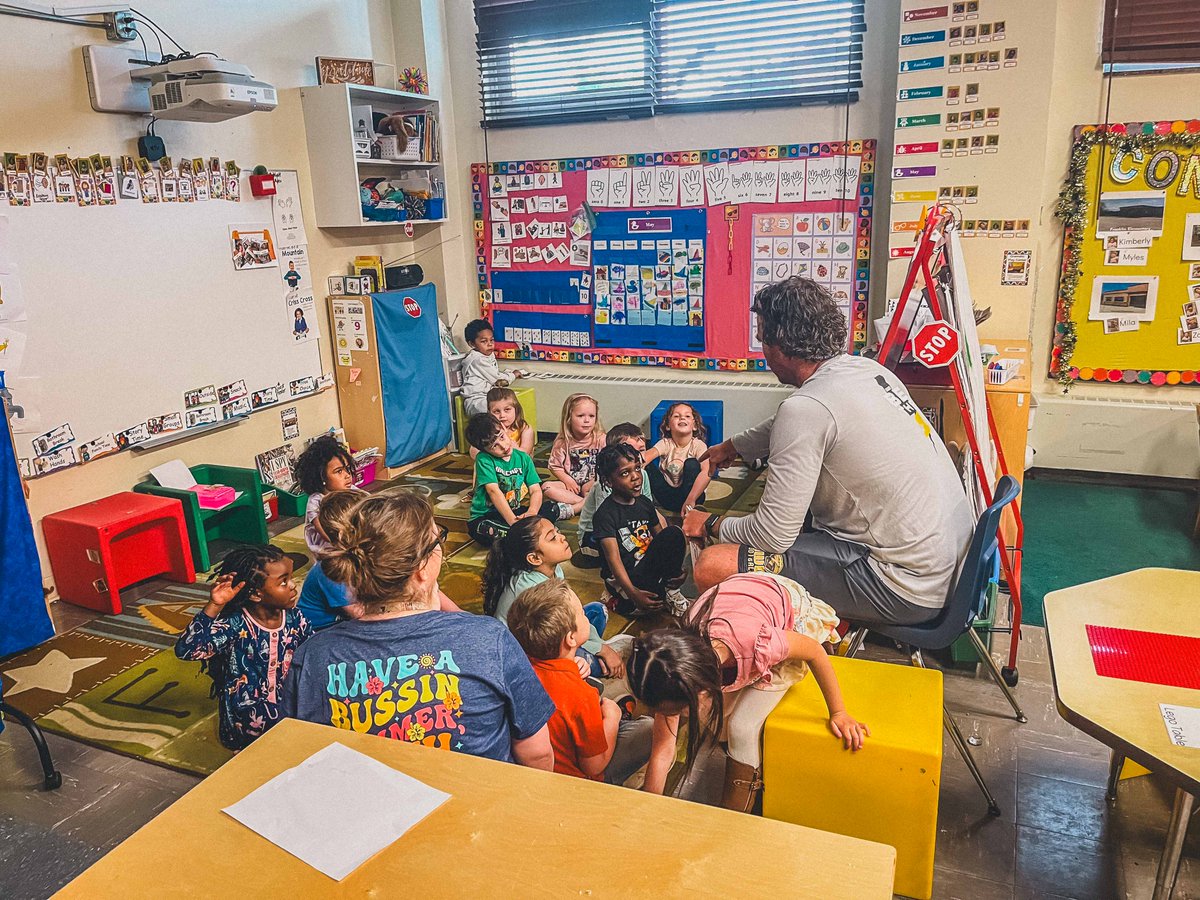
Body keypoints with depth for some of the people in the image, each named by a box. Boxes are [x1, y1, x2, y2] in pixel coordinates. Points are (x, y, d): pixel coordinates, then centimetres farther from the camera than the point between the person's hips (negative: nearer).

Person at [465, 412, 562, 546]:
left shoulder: (523, 458, 2)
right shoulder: (483, 460, -11)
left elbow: (536, 490, -4)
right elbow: (494, 491, -21)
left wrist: (531, 513, -26)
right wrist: (513, 521, -30)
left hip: (517, 511, 4)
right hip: (485, 516, -4)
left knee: (552, 507, -13)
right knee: (484, 530, -38)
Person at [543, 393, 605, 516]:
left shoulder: (601, 439, -5)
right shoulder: (562, 443, -2)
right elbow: (555, 466, 3)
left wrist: (593, 483, -16)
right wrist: (567, 480, -12)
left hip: (593, 484, -2)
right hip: (571, 484, 2)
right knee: (548, 487, -23)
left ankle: (572, 509, -35)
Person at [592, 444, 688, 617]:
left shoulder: (645, 504, 7)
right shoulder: (605, 514, -14)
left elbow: (661, 538, 10)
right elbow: (613, 558, -21)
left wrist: (676, 568, -8)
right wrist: (633, 593, -33)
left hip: (647, 567, 6)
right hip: (622, 577, -6)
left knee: (673, 533, -17)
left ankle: (671, 590, -6)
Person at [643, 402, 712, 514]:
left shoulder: (698, 445, -12)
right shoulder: (666, 444, -6)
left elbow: (707, 472, -30)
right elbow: (645, 456, -25)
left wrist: (690, 500, -42)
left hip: (689, 493, -1)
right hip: (667, 495, 1)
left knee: (691, 464, -26)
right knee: (647, 464, -17)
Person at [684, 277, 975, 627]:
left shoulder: (806, 407, -22)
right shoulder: (866, 368, 6)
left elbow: (772, 536, -18)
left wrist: (712, 525, 1)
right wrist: (733, 446, 39)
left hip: (908, 590, -10)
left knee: (713, 566, -18)